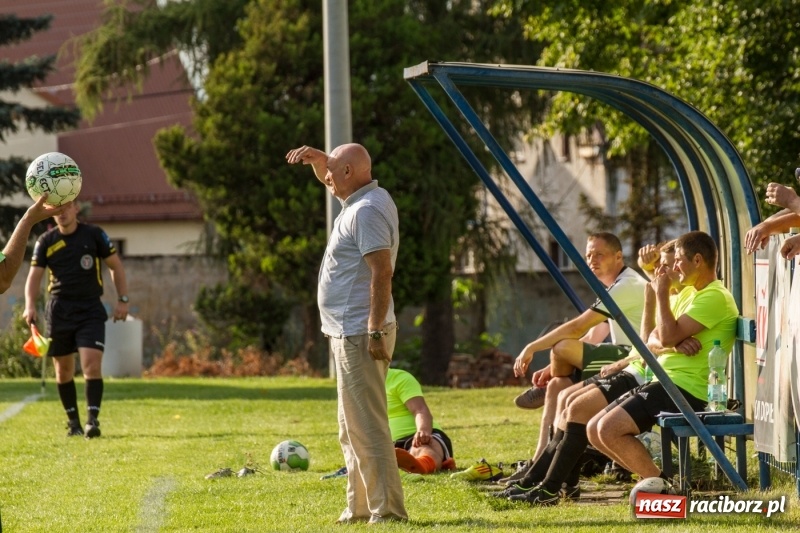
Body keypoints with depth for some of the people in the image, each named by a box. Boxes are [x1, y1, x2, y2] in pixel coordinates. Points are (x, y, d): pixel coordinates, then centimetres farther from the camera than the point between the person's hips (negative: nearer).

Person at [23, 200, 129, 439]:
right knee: (63, 369, 7)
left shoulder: (94, 235, 0)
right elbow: (35, 275, 1)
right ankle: (73, 421, 21)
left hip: (90, 310, -2)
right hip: (59, 310, 2)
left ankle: (92, 420, -17)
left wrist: (122, 300, 0)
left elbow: (115, 266, 7)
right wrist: (30, 305, -16)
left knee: (92, 364, -16)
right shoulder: (46, 242, 3)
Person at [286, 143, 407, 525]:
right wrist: (316, 158, 15)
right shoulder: (362, 199, 15)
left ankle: (387, 511, -16)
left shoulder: (367, 211, -16)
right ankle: (360, 508, 21)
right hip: (348, 333, 11)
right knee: (353, 431, 16)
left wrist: (375, 331, -26)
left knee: (367, 427, -13)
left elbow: (382, 271, -23)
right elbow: (331, 178, 36)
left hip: (360, 335, -11)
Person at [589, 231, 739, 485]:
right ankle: (653, 479, 4)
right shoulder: (687, 293, 20)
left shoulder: (715, 297, -12)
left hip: (685, 388, -10)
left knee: (610, 429, -22)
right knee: (595, 430, 3)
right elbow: (653, 342, 14)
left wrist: (661, 293, -7)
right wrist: (675, 343, -9)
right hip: (666, 382, 10)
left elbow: (668, 336, -21)